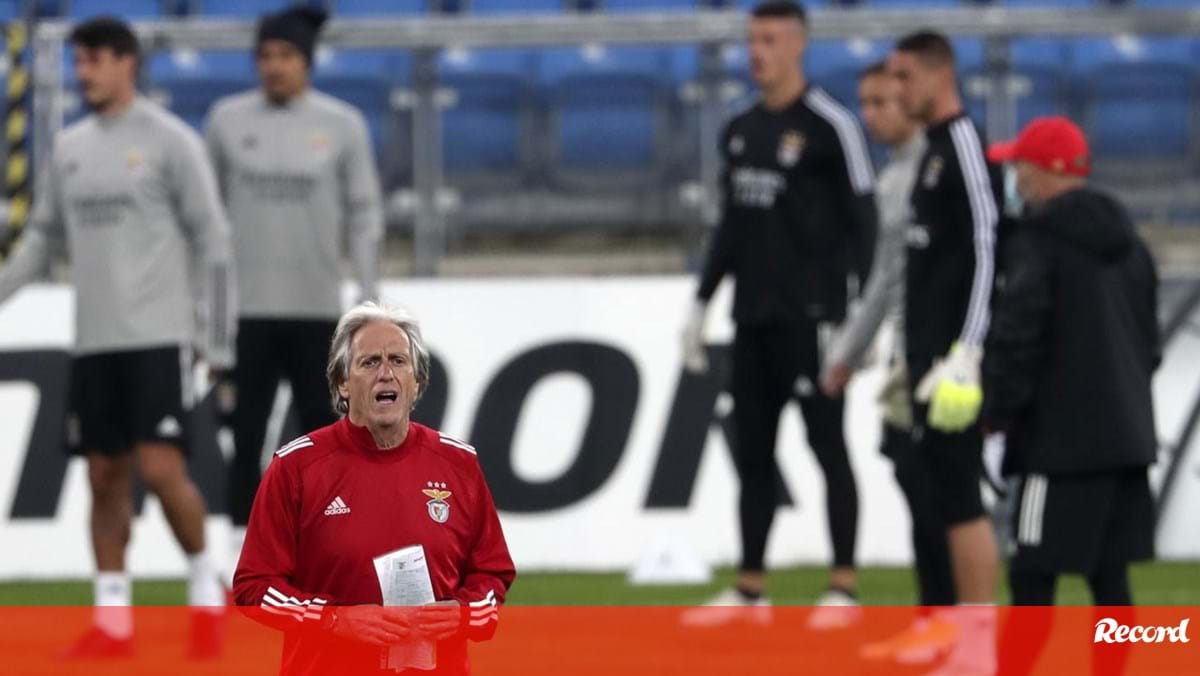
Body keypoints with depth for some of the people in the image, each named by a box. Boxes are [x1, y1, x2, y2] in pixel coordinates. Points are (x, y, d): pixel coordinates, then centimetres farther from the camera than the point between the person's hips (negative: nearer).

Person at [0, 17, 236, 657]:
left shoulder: (170, 141, -5)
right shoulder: (68, 148, 12)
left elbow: (212, 239, -5)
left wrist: (217, 335, -8)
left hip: (158, 337, -5)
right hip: (94, 340, 5)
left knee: (161, 468, -13)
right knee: (106, 478, 5)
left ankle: (205, 587, 6)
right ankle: (112, 620, 9)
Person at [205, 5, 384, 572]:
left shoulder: (342, 125, 2)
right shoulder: (228, 120, 3)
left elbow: (364, 214, 4)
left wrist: (369, 299, -4)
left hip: (317, 311, 0)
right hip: (247, 308, 0)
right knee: (247, 434, -1)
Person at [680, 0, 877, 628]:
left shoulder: (829, 125, -8)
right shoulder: (740, 131, 14)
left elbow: (862, 223, -10)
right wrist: (701, 304, 19)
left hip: (810, 316, -7)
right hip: (753, 317, 7)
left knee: (828, 446, -4)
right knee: (752, 451, 8)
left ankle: (843, 589, -1)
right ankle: (750, 588, 13)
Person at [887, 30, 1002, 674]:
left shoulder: (966, 145, -12)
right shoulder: (932, 150, 17)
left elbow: (986, 251, -19)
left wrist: (965, 355, -23)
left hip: (953, 356, -9)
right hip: (928, 354, 9)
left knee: (960, 496, -10)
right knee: (942, 493, 9)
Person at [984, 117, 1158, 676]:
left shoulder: (1037, 243, -11)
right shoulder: (1129, 243, 15)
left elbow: (1016, 337, -17)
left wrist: (998, 410, -5)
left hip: (1062, 441, -8)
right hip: (1126, 435, 8)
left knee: (1033, 575, -6)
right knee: (1109, 575, 10)